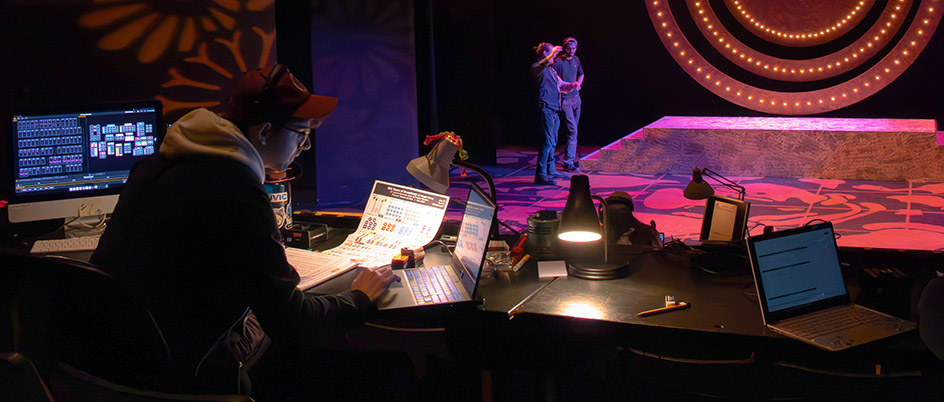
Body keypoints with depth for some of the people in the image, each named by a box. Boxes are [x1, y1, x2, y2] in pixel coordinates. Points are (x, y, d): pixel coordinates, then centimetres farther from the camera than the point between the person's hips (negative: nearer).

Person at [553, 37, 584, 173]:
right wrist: (569, 84, -17)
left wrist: (578, 83, 8)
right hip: (564, 99, -7)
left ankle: (571, 158, 20)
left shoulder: (576, 59, 11)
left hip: (575, 97, 7)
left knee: (573, 130, 11)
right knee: (572, 130, -14)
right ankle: (568, 163, -12)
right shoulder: (558, 62, -11)